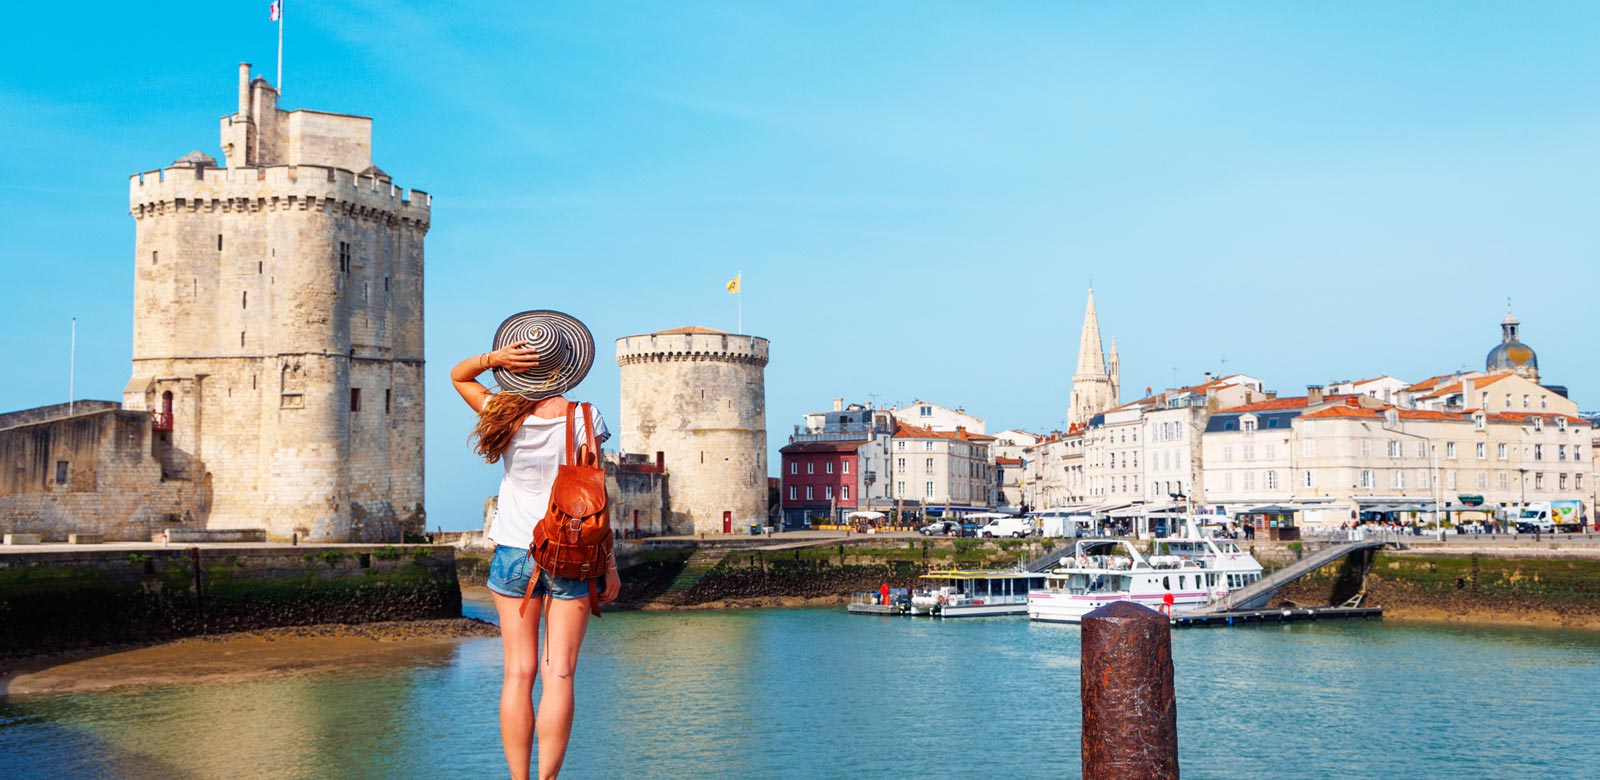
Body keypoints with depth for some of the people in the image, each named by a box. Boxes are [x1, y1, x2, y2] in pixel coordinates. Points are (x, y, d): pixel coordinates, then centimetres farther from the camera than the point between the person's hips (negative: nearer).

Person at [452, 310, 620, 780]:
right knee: (559, 675, 0)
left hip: (514, 552, 2)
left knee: (518, 672, 5)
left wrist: (495, 358, -4)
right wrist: (609, 563, 0)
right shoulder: (582, 419, -7)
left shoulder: (506, 416, -1)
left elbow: (458, 375, 17)